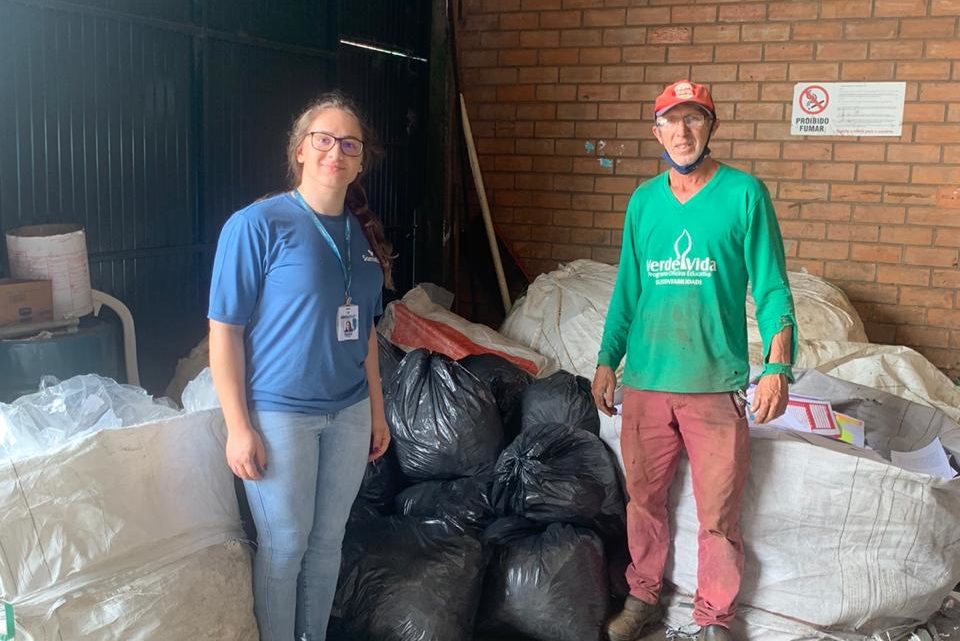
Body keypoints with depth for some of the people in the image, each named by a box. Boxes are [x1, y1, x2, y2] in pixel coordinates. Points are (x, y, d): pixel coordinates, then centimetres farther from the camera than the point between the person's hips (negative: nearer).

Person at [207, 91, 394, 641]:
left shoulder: (362, 233, 5)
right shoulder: (257, 225, -13)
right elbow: (224, 330, -13)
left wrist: (377, 410, 13)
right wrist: (239, 427, -15)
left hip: (349, 411, 6)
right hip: (280, 413, -5)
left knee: (328, 539, 16)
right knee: (285, 545, 7)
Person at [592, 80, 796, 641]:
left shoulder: (744, 194, -4)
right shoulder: (643, 201, 8)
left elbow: (772, 288, -6)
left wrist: (778, 366, -16)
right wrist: (608, 360, 12)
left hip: (716, 384, -3)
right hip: (646, 380, 4)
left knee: (718, 515, 4)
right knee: (644, 498, 15)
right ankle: (644, 596, 34)